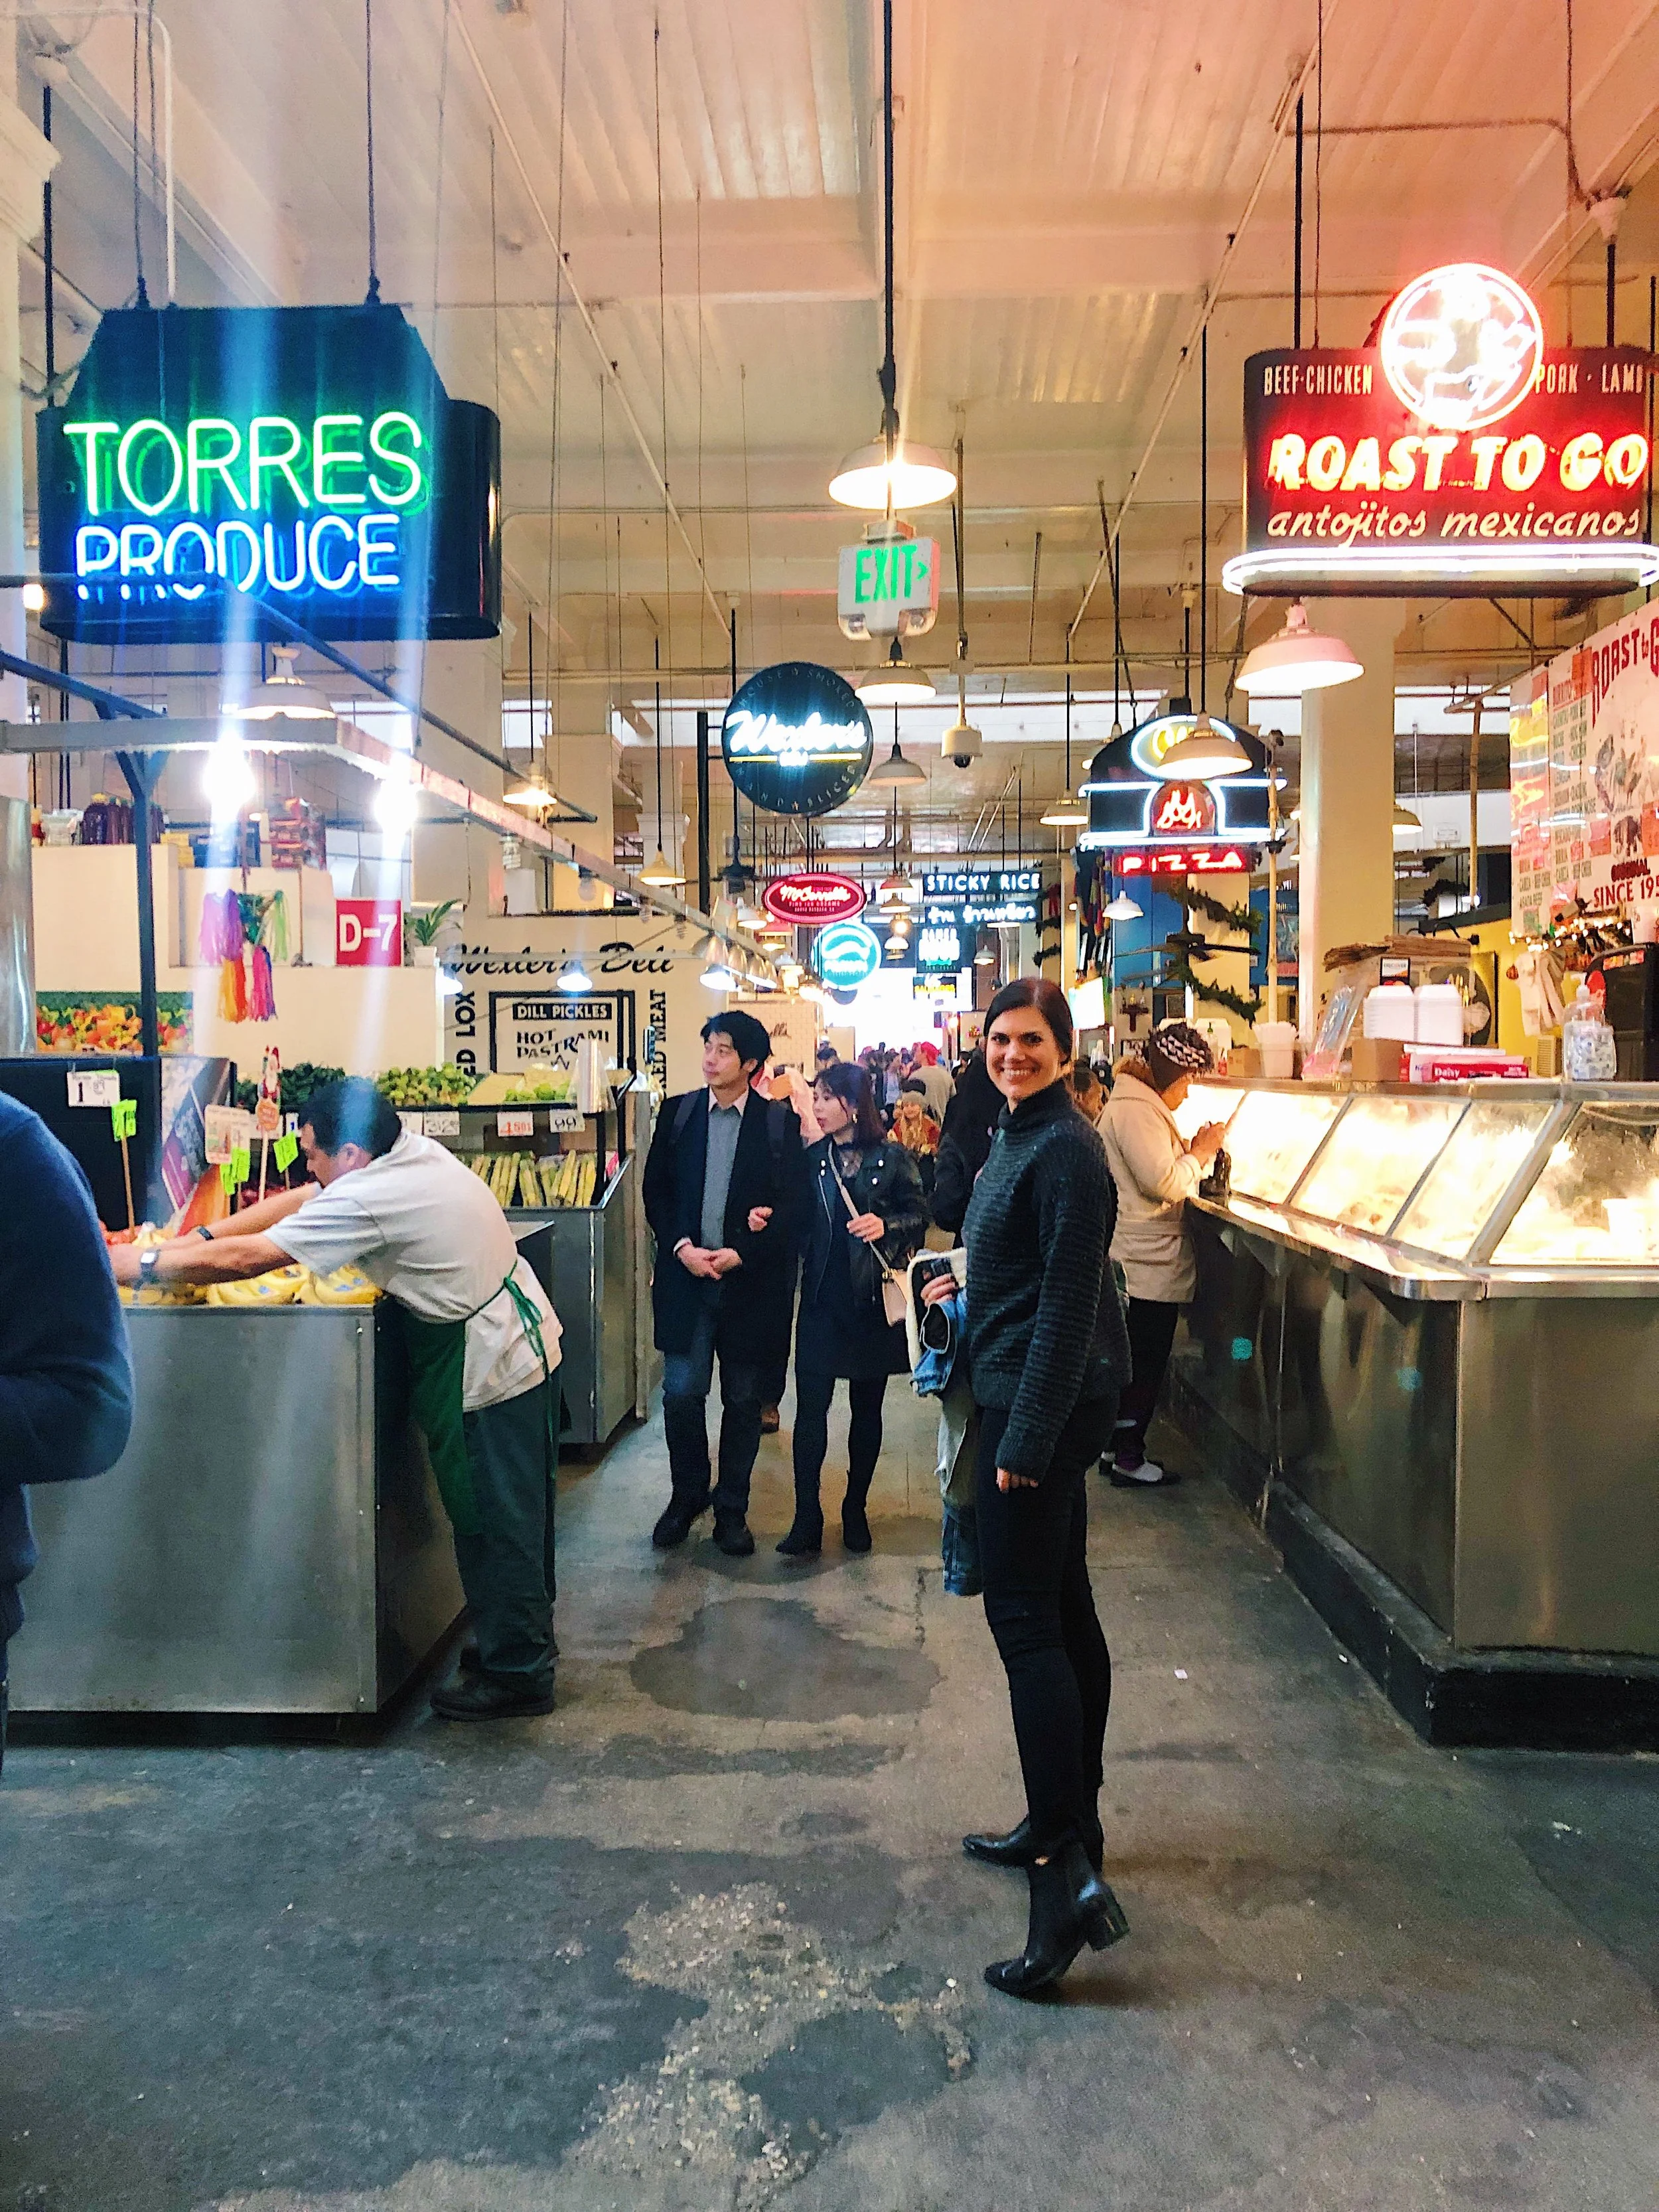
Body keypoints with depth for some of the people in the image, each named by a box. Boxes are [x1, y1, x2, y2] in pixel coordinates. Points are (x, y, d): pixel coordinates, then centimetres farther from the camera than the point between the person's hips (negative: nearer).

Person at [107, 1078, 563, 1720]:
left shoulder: (368, 1199, -24)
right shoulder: (413, 1152, 3)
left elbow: (244, 1258, -19)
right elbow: (297, 1203, 11)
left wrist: (144, 1265, -5)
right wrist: (198, 1238, 8)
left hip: (492, 1369, -10)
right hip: (524, 1343, 10)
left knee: (494, 1524, 2)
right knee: (517, 1513, 20)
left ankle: (516, 1674, 14)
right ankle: (526, 1639, 34)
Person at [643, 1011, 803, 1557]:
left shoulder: (780, 1124, -1)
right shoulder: (677, 1112, 5)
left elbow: (790, 1204, -4)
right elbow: (656, 1189, 5)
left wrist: (740, 1255, -13)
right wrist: (683, 1248, -9)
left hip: (750, 1281, -1)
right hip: (685, 1273, 1)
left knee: (744, 1398, 8)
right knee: (682, 1392, 2)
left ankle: (732, 1507, 23)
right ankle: (686, 1495, 24)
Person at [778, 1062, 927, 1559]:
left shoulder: (892, 1158, -2)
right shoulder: (813, 1159, 6)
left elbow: (919, 1217, 0)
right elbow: (800, 1224, 8)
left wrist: (886, 1226, -18)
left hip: (875, 1298, -1)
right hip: (823, 1298, 2)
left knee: (867, 1408, 9)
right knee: (811, 1406, -5)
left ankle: (855, 1509, 24)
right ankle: (807, 1518, 1)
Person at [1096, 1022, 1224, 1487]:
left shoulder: (1135, 1103, 14)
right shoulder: (1136, 1109, -20)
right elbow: (1165, 1183, -25)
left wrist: (1191, 1151, 6)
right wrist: (1199, 1154, -10)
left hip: (1139, 1260, 11)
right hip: (1148, 1264, -11)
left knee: (1139, 1360, 18)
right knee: (1146, 1364, 0)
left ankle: (1120, 1446, 27)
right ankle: (1128, 1459, 9)